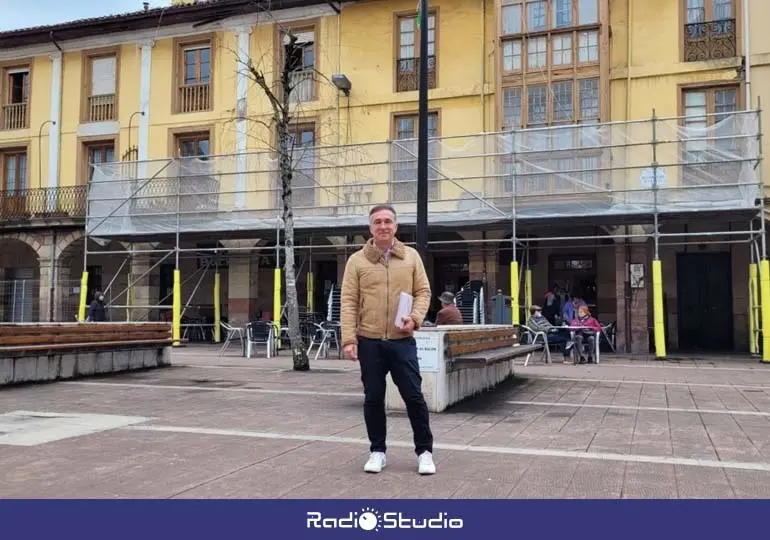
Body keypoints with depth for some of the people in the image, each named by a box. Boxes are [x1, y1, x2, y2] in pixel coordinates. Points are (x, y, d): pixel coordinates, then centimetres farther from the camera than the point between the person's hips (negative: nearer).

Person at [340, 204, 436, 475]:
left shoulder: (411, 256, 6)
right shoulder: (357, 261, 1)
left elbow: (423, 291, 7)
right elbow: (349, 302, -2)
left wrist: (415, 318, -12)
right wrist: (349, 339, -10)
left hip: (402, 340, 0)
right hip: (369, 341, 0)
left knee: (414, 395, 2)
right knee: (373, 398, 8)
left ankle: (424, 451, 16)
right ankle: (377, 451, 23)